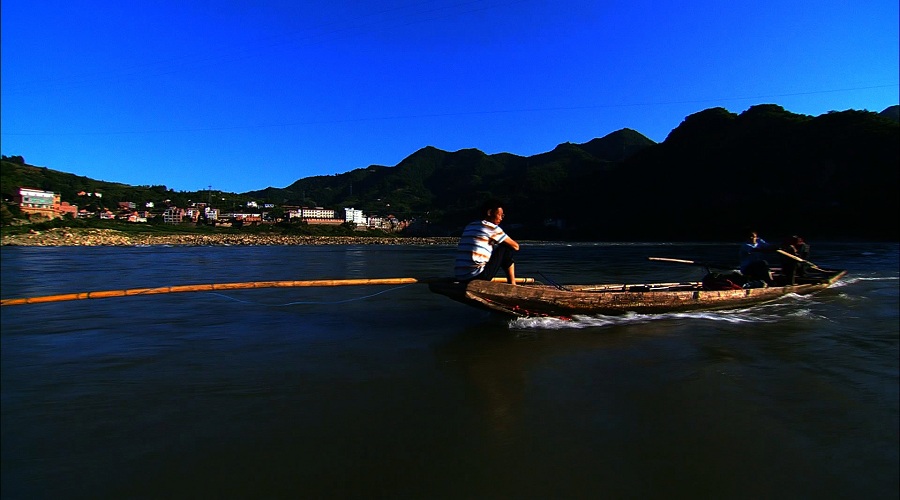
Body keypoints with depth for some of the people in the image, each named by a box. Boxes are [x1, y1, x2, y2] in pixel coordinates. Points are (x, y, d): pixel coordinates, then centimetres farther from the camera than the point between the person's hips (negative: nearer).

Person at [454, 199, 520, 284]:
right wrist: (514, 245, 24)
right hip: (478, 277, -8)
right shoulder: (491, 227, -2)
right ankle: (512, 285, 16)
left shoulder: (469, 227, 19)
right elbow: (515, 246, 3)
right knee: (507, 249, 8)